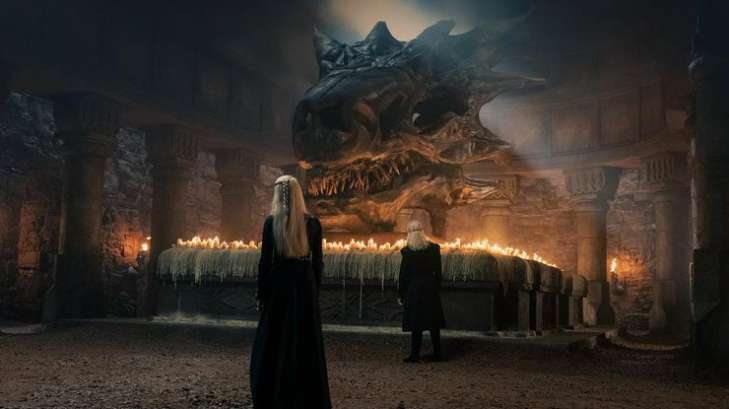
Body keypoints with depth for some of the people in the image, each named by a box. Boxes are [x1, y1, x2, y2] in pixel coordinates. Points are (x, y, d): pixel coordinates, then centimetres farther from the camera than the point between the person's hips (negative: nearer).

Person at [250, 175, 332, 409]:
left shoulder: (272, 221, -7)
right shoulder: (313, 223, -1)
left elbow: (265, 260, -7)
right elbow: (317, 262, 1)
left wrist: (261, 294, 1)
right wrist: (315, 291, 11)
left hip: (279, 284, -2)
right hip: (305, 284, 2)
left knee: (274, 343, 7)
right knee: (306, 343, 9)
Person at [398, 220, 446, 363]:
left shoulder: (407, 251, -10)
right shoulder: (434, 248, -1)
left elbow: (404, 275, -6)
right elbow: (438, 271, 4)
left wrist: (402, 296, 2)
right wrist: (437, 289, 13)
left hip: (414, 289, -3)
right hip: (431, 288, 3)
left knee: (416, 324, 3)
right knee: (433, 323, 11)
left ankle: (415, 354, 6)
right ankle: (437, 354, 16)